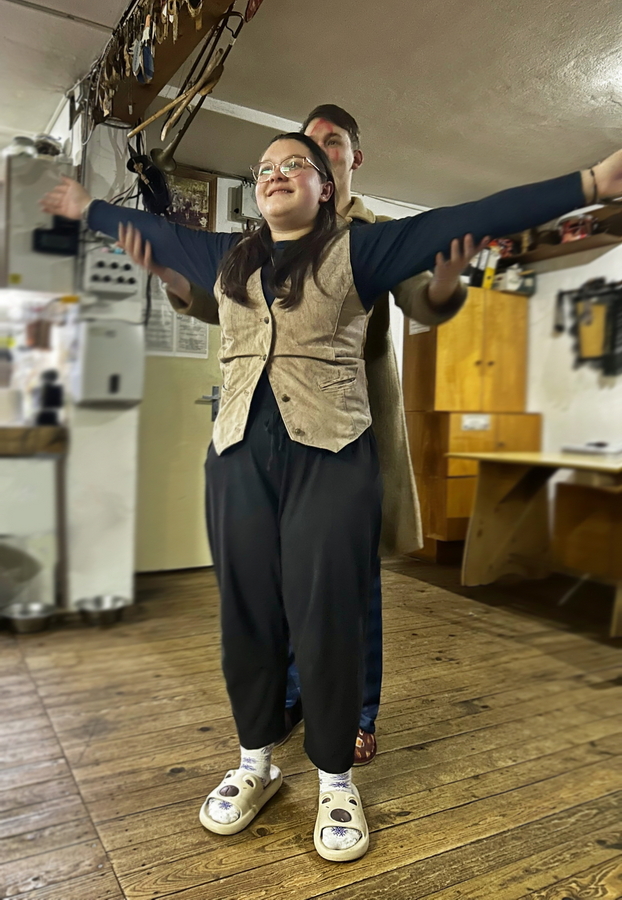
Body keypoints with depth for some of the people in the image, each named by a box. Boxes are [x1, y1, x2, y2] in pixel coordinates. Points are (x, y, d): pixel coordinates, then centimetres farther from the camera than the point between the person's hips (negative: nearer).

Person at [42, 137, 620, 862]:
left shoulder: (355, 251, 6)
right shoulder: (225, 258, 18)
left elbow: (469, 219, -1)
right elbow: (154, 230, 35)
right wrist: (86, 208, 48)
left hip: (331, 455, -3)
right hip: (239, 454, 4)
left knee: (326, 618, 0)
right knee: (246, 612, 8)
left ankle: (336, 782, 21)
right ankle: (255, 764, 30)